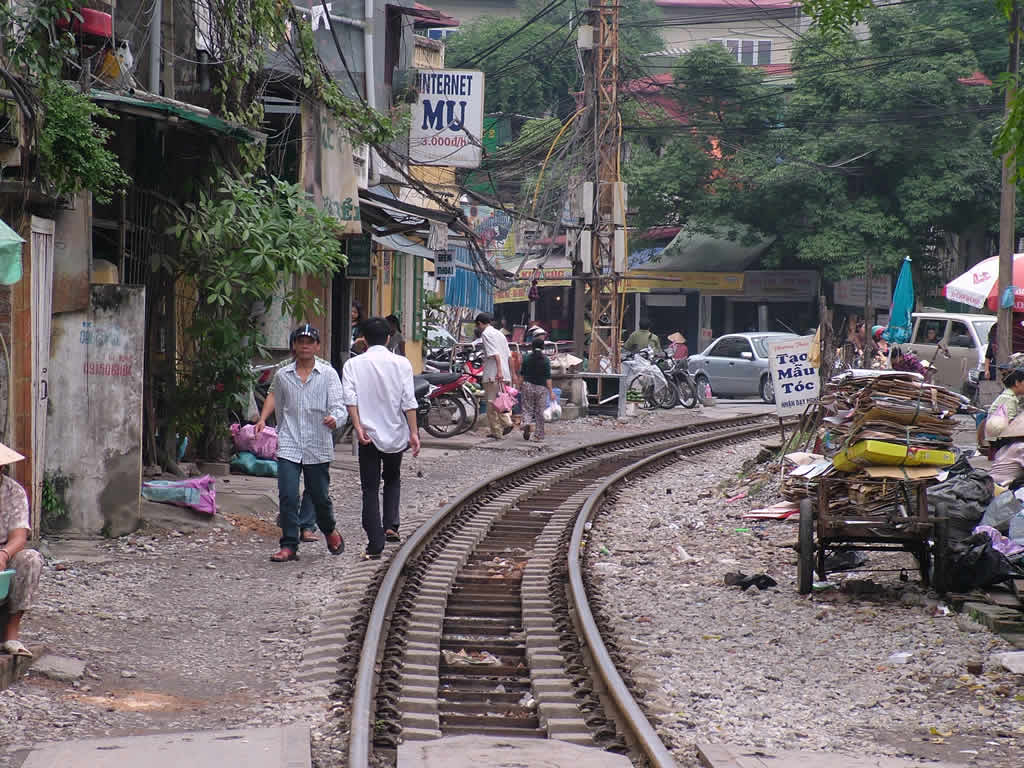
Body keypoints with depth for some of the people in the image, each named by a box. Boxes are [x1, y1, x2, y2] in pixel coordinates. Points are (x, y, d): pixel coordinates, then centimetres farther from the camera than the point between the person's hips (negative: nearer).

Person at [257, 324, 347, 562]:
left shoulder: (328, 374, -1)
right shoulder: (283, 375, 7)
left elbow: (338, 406, -9)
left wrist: (334, 418, -30)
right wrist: (263, 419, 20)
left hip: (318, 447, -1)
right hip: (289, 446, 1)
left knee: (320, 496, 9)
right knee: (288, 497, -9)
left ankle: (330, 531, 38)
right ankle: (289, 546, -2)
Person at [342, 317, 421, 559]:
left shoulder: (353, 365, -2)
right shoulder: (401, 364, -2)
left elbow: (350, 398, -14)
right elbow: (408, 401, -7)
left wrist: (358, 427, -17)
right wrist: (414, 432, -6)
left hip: (369, 435, -1)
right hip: (396, 433, 1)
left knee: (370, 489, 3)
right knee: (393, 479, 25)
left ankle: (375, 545, -3)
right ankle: (391, 525, 11)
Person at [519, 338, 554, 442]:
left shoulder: (527, 358, 2)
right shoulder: (545, 360, -3)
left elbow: (522, 374, 5)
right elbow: (548, 377, -6)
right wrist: (551, 391, -3)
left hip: (528, 386, 1)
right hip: (541, 388, -1)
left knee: (527, 409, 8)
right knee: (540, 412, 5)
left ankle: (526, 423, -23)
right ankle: (540, 436, 6)